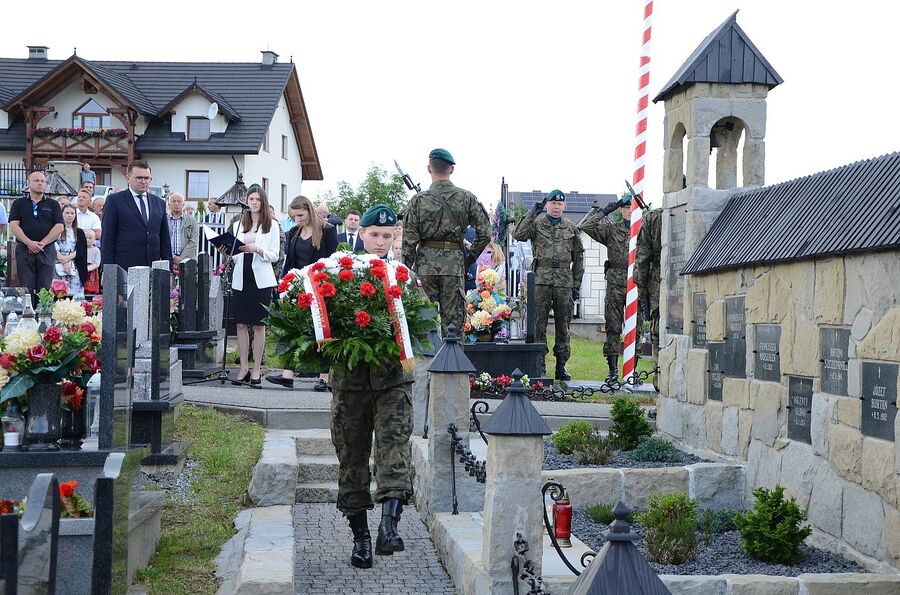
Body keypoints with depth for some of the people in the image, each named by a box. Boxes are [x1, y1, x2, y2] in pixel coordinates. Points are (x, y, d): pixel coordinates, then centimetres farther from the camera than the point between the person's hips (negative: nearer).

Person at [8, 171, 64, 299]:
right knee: (26, 289, -2)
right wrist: (29, 243, -14)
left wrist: (42, 243, -9)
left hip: (47, 250, 0)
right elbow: (13, 226, 0)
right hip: (24, 250, 0)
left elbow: (59, 227, 2)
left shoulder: (53, 205, 12)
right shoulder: (19, 203, 11)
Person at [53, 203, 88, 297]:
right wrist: (64, 262, -12)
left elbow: (80, 251, 5)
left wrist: (66, 258, -8)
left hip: (74, 269, 2)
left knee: (76, 295, -7)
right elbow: (55, 249, -3)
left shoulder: (79, 232, 14)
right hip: (58, 268, -2)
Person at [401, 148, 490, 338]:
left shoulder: (418, 200, 0)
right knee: (453, 318, 5)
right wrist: (470, 258, 12)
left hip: (425, 265, 0)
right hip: (454, 265, 0)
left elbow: (409, 241, -2)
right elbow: (484, 233, 1)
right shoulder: (466, 198, 2)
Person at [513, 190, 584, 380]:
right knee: (538, 323, -3)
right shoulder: (537, 223, 6)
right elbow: (518, 235, -12)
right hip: (541, 280, -2)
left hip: (564, 281, 2)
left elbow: (578, 258, 15)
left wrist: (576, 284, 9)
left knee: (563, 324, 5)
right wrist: (532, 214, -16)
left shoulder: (571, 228, 14)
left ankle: (561, 366, 12)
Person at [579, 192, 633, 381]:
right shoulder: (611, 229, 7)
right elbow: (586, 226, 0)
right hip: (615, 284, 0)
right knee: (613, 327, 0)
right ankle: (613, 369, 3)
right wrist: (605, 211, -4)